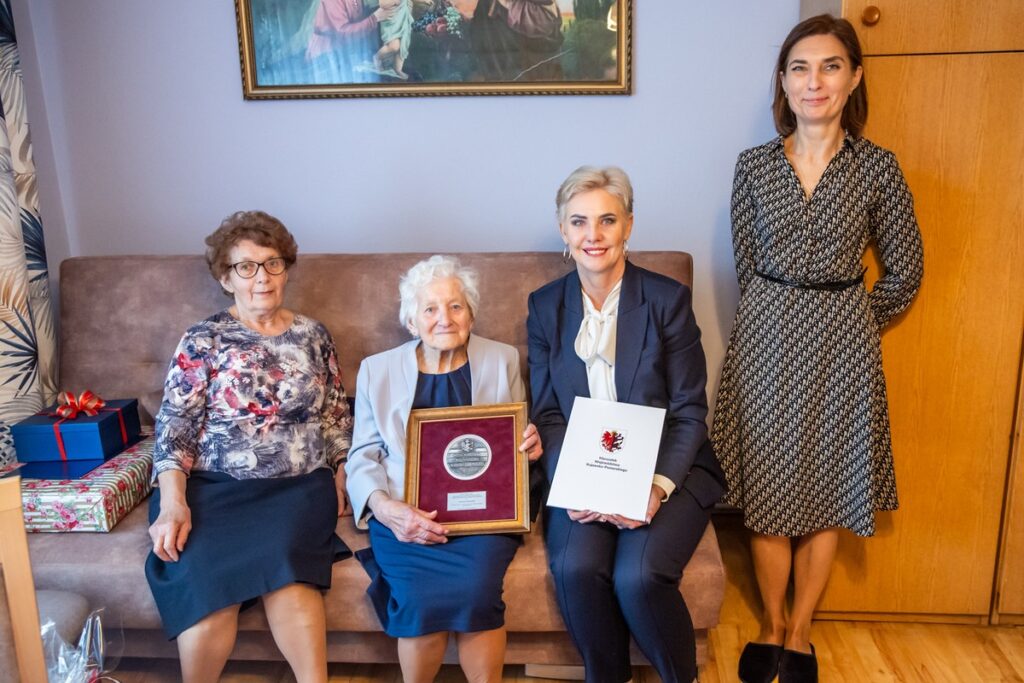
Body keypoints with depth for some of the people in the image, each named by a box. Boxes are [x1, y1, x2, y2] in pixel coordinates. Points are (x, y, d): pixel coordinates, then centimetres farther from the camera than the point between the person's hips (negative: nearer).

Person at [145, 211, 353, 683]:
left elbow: (337, 415, 17)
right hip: (215, 486, -1)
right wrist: (173, 502, -14)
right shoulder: (203, 340, 4)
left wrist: (341, 479, 4)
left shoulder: (313, 335, 12)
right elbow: (174, 425, -1)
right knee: (206, 579, -28)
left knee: (282, 560, -30)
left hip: (300, 486, 1)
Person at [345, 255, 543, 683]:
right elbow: (362, 457, 7)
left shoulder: (502, 361, 11)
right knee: (420, 601, -25)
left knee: (476, 593, -28)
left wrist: (530, 447, -8)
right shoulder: (377, 370, 10)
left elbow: (517, 440, 17)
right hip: (405, 515, 0)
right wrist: (385, 507, -13)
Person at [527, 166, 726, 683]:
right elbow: (547, 414, 2)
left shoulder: (668, 299, -4)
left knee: (639, 576, -25)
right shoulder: (545, 306, 4)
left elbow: (689, 411, -4)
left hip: (666, 471, -2)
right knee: (575, 569, -24)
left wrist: (658, 486, -19)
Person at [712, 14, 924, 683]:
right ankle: (772, 625, 27)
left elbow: (904, 271, 5)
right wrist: (785, 319, 8)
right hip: (767, 337, 1)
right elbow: (748, 263, 6)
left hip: (842, 344, 0)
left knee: (829, 491, 8)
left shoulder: (878, 166, -1)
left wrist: (851, 324, 8)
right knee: (768, 487, 7)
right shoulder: (754, 164, 1)